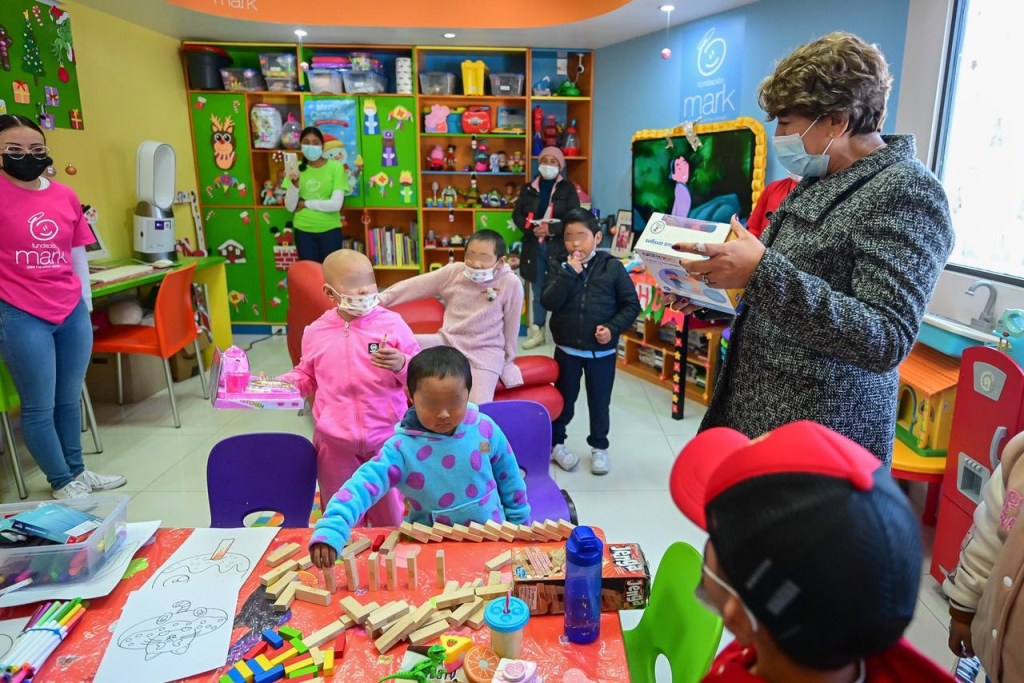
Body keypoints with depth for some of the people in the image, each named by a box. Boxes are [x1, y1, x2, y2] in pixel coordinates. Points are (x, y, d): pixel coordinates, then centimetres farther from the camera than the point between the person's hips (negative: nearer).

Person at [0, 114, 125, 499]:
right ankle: (62, 482, 21)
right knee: (39, 406, 7)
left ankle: (76, 470, 32)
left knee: (69, 400, 17)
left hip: (72, 313, 5)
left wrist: (86, 301, 16)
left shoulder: (65, 196, 7)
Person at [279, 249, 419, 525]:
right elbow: (307, 377, 16)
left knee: (389, 517, 15)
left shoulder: (392, 323, -8)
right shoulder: (315, 332, 0)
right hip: (335, 443, 2)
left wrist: (401, 365, -26)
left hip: (385, 439, -2)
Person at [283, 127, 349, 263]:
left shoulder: (335, 167, -8)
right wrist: (295, 184, -18)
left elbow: (336, 204, -16)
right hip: (303, 231, 3)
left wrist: (305, 203, -9)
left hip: (330, 230, -3)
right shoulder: (297, 168, 2)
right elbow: (290, 206, -1)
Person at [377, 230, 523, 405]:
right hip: (447, 342, 4)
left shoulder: (511, 284, -11)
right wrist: (379, 300, -14)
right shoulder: (453, 272, -4)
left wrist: (507, 360, 8)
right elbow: (413, 286, -4)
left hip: (485, 352, -3)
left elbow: (511, 326, -1)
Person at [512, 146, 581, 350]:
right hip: (534, 247, 3)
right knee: (538, 293, 10)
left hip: (559, 248, -3)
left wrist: (551, 229, -18)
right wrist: (531, 229, -13)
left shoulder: (568, 189, 3)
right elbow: (517, 214, 5)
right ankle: (537, 332, 19)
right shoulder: (528, 188, 11)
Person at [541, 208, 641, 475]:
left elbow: (631, 305, -3)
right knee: (563, 399, 16)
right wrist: (569, 272, -22)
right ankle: (555, 443, 34)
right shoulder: (560, 268, -3)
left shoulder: (612, 267, -6)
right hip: (567, 349, 1)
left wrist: (613, 328, -17)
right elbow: (549, 302, -17)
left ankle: (599, 447, 32)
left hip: (602, 351, 0)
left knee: (599, 402, 13)